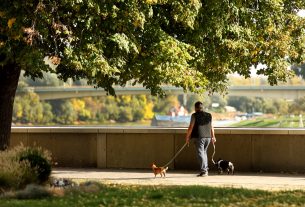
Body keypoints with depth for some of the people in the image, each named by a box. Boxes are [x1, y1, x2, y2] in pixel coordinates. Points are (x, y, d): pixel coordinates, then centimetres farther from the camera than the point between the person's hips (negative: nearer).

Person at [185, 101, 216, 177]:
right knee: (204, 152, 19)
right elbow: (211, 127, 15)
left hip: (199, 137, -6)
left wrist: (187, 137, -1)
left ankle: (203, 171, -13)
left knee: (200, 153, -5)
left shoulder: (195, 115, -6)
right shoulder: (209, 115, 10)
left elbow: (191, 127, -8)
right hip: (208, 137, 6)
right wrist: (213, 136, 25)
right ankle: (206, 170, 19)